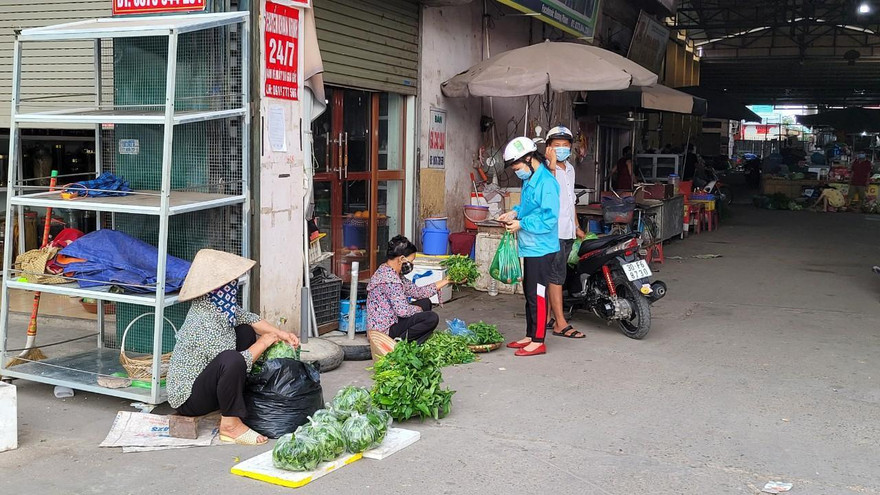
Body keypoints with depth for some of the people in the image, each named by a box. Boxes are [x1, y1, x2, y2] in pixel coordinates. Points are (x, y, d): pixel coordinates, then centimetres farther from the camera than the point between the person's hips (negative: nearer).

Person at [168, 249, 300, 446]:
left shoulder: (220, 304, -4)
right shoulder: (205, 322, -30)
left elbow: (247, 318, 14)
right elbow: (234, 362, -26)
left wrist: (279, 333, 1)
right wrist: (264, 342, -12)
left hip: (201, 377, 10)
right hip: (188, 398, -10)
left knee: (246, 332, 12)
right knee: (231, 360, -36)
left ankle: (236, 402, 13)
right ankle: (230, 424, -15)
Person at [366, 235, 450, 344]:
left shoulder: (393, 273, 9)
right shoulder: (390, 279, -24)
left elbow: (416, 291, 12)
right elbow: (403, 311, -28)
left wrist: (444, 282, 10)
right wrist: (418, 309, -6)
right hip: (386, 329, -11)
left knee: (425, 302, 17)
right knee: (432, 318, -17)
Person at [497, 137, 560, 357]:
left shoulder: (546, 182, -19)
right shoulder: (530, 180, 11)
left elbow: (549, 218, -24)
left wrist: (521, 224, -18)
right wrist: (515, 212, 8)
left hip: (541, 248, -10)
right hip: (530, 247, 10)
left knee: (537, 294, -4)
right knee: (529, 292, 17)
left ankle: (538, 342, 3)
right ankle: (530, 336, 27)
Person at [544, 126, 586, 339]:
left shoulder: (570, 169, 17)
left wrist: (577, 227, 27)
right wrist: (552, 164, -30)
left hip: (568, 232, 8)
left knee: (555, 275, 13)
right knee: (556, 276, -7)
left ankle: (547, 317, 20)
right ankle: (561, 324, -5)